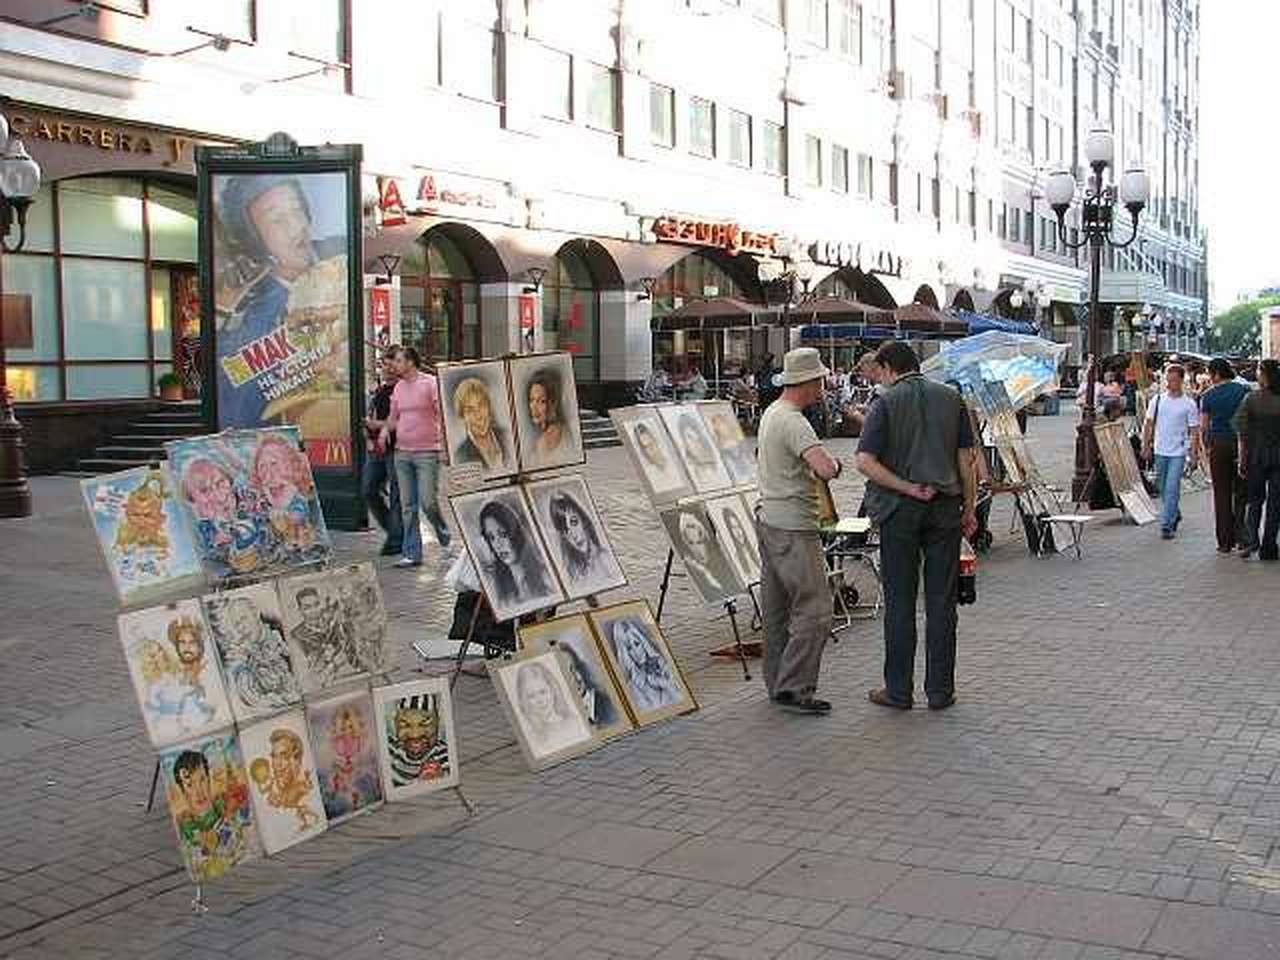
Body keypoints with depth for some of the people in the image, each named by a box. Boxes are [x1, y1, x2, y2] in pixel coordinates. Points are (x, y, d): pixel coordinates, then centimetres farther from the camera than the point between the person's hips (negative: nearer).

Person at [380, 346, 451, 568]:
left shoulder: (430, 383, -5)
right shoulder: (398, 387, 14)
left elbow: (441, 414, -6)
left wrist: (443, 438, -18)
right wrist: (385, 429, 4)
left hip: (427, 452, -6)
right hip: (402, 452, 6)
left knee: (428, 502, -7)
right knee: (407, 506, 5)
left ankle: (448, 541, 17)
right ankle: (411, 553, 10)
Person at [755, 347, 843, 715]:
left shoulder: (771, 413, 12)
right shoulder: (794, 422, -20)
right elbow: (825, 469, -32)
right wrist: (835, 464, -9)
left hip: (768, 518, 11)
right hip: (793, 528, -11)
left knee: (777, 608, 15)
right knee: (814, 610, -7)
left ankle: (777, 682, 24)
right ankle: (793, 688, -6)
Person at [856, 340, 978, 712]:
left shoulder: (886, 403, -4)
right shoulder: (951, 398, 5)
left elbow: (865, 462, -15)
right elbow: (966, 459, 5)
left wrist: (908, 489, -11)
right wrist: (969, 508, 11)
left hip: (900, 510, -3)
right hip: (946, 507, 3)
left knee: (900, 602, 5)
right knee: (941, 601, 7)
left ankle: (898, 689, 10)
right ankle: (940, 690, 11)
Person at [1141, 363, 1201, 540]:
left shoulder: (1189, 404, -5)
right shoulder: (1158, 400, 4)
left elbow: (1194, 431, -3)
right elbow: (1148, 424, 10)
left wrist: (1194, 454, -6)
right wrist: (1146, 446, 6)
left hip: (1178, 452, -4)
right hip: (1160, 451, 4)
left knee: (1172, 489, -10)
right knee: (1162, 487, 14)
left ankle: (1166, 525, -8)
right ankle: (1175, 514, 36)